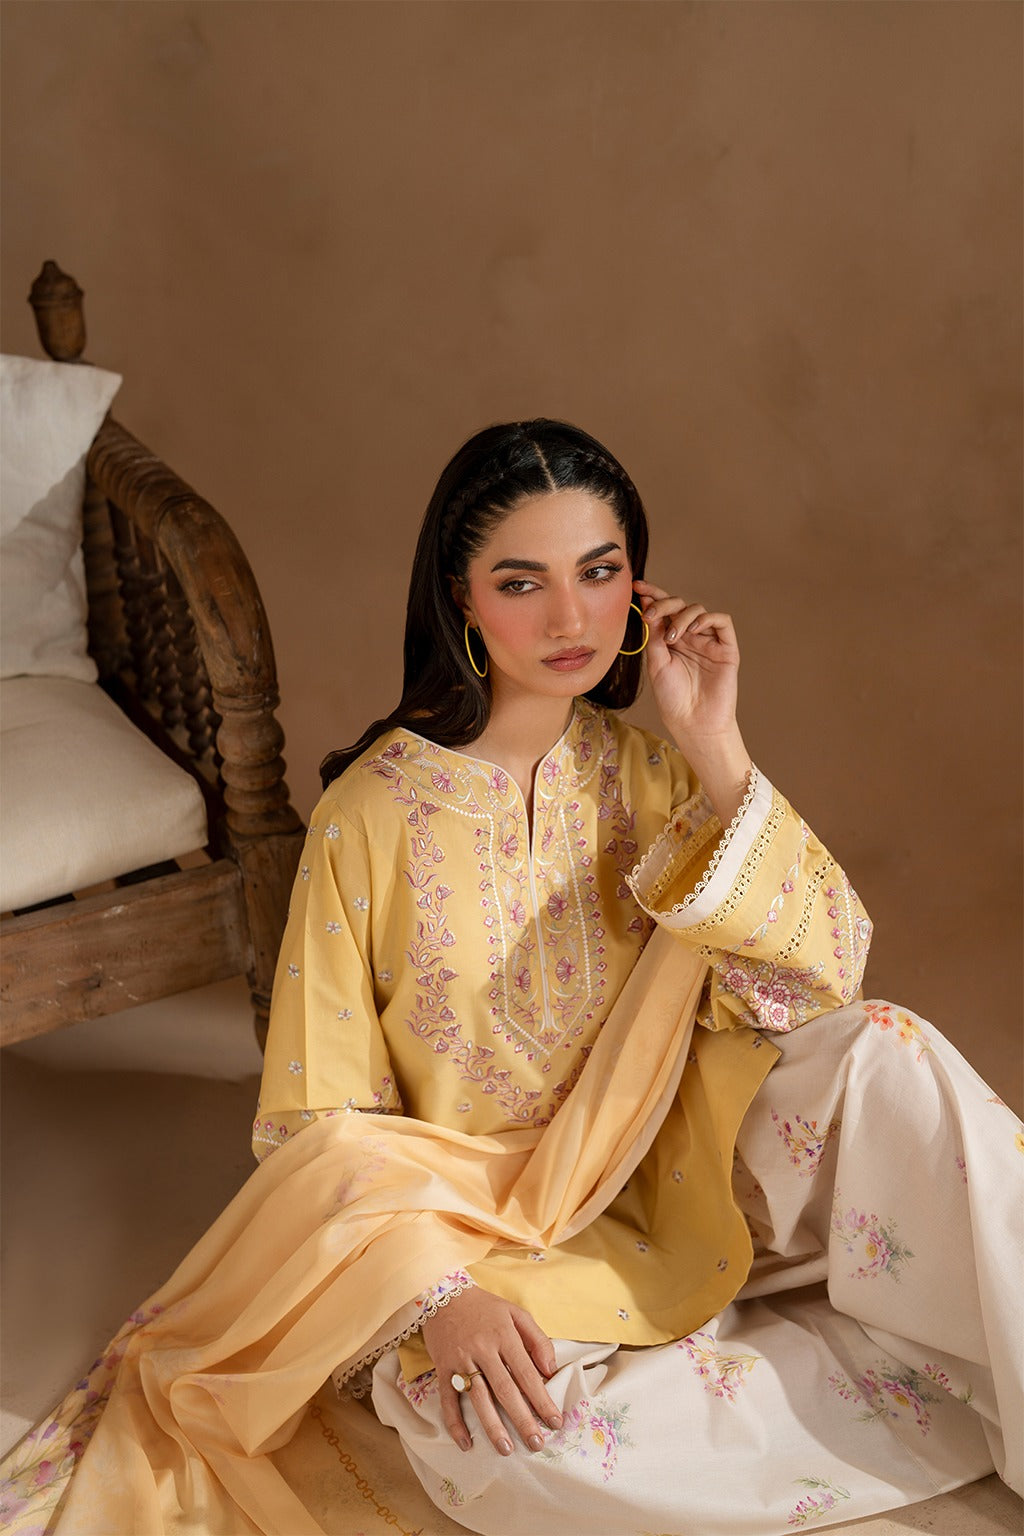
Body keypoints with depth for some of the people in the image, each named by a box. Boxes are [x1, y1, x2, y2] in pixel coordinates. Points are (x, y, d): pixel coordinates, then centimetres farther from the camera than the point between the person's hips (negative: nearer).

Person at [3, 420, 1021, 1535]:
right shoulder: (372, 813, -11)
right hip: (467, 1225, -2)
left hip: (661, 1193, 3)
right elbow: (323, 1117, -8)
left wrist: (713, 750, -16)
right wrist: (437, 1291, -25)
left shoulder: (645, 774, 1)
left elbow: (820, 974, -9)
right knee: (501, 1438, -35)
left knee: (884, 1051, -23)